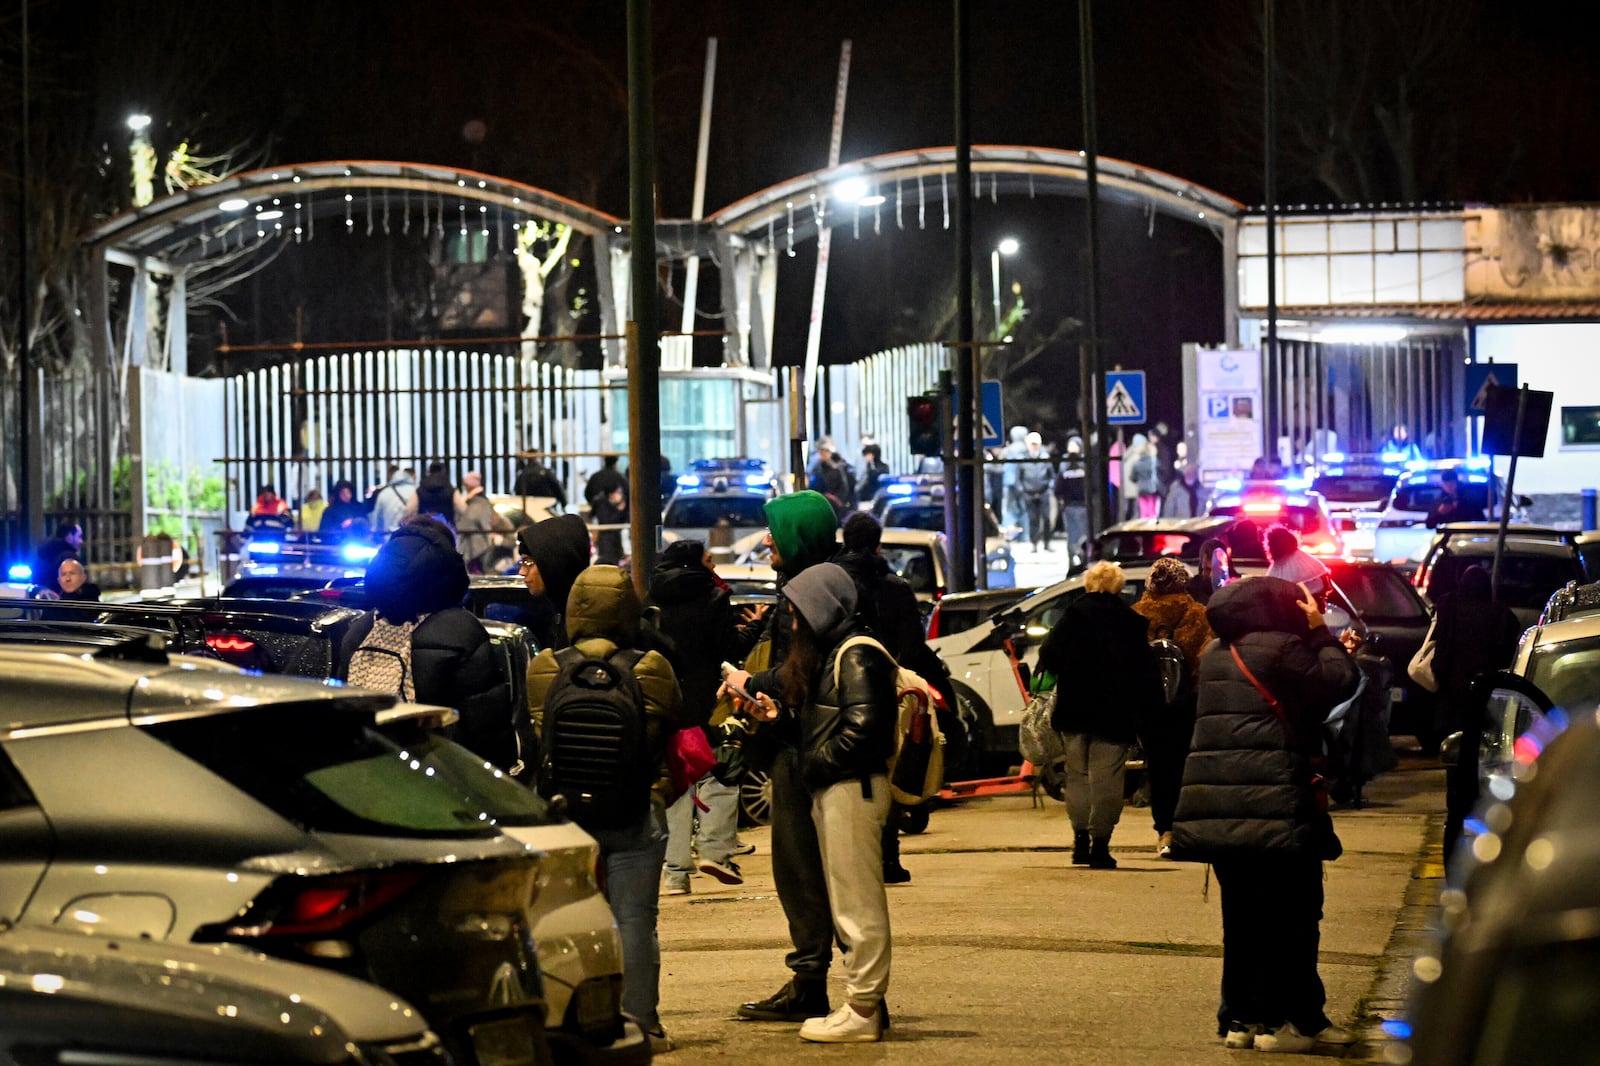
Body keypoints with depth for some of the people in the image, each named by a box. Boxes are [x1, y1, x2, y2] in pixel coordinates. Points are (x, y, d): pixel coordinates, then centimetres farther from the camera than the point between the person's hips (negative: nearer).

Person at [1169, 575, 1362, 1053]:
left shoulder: (1215, 654, 17)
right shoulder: (1281, 649, -9)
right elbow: (1341, 682, -7)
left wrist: (1323, 644, 22)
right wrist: (1320, 633, 5)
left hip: (1216, 806, 8)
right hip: (1273, 808, -8)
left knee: (1241, 914, 13)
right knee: (1290, 911, -1)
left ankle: (1239, 1017, 13)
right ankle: (1284, 1019, -2)